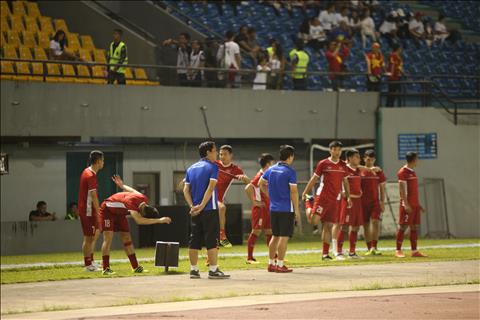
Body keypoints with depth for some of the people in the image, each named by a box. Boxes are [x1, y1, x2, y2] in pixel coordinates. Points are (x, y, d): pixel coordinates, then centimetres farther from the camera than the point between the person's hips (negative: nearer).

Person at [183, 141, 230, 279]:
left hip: (195, 210, 6)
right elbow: (210, 188, -15)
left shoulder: (191, 168, 13)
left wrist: (192, 206, -1)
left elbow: (186, 190, 7)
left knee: (194, 241, 8)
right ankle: (213, 270, -4)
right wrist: (202, 206, -17)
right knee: (212, 240, -3)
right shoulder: (212, 167, -5)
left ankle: (194, 270, 9)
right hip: (209, 210, -6)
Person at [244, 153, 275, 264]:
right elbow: (248, 188, -26)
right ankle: (250, 257, -4)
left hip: (267, 208, 9)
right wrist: (254, 202, -20)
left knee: (269, 232, 13)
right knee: (256, 231, -7)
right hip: (259, 208, -9)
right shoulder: (260, 176, -16)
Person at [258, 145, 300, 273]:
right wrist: (297, 210, -9)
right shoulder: (290, 171, -13)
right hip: (286, 209, -7)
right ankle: (280, 265, -3)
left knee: (275, 236, 15)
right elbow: (293, 192, -14)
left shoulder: (271, 169, 7)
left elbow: (261, 184, 17)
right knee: (284, 237, -3)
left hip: (273, 208, 7)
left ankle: (271, 263, 18)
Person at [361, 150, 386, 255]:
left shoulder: (379, 172, 6)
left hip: (375, 202, 0)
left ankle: (374, 247, -17)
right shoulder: (359, 171, 4)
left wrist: (382, 202, 2)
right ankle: (369, 249, 9)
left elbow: (382, 188, 9)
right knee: (366, 225, 3)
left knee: (375, 222, -15)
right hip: (363, 202, 0)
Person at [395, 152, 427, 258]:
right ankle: (398, 251, -2)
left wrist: (418, 204, 20)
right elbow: (402, 189, -15)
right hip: (407, 205, -9)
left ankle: (414, 251, 9)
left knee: (415, 227, 7)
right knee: (403, 227, -6)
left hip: (415, 205, 9)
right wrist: (406, 204, -21)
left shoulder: (412, 172, 17)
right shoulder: (403, 172, -10)